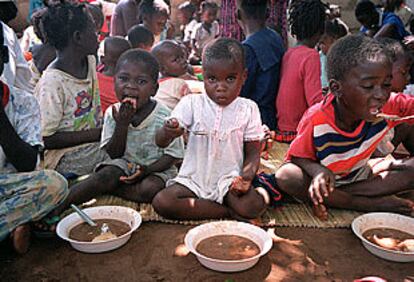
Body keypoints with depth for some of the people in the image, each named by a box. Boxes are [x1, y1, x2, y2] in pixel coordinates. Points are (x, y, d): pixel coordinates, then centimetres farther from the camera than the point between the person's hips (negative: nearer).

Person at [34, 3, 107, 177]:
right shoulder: (52, 82, -19)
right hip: (66, 157, -8)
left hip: (92, 143, 8)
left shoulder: (90, 62, 5)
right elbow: (45, 139, -18)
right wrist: (96, 134, -20)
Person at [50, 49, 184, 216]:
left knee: (149, 189, -32)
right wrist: (122, 124, -21)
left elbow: (172, 155, -10)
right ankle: (58, 205, -25)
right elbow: (114, 154, -6)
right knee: (108, 174, -27)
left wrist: (147, 169, -25)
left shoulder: (164, 118, -17)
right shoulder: (113, 113, -7)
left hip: (156, 167, -2)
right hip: (125, 164, 2)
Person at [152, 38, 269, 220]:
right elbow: (161, 143, -8)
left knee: (253, 206, -32)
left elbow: (253, 152, 3)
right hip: (193, 179, 3)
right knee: (161, 202, -25)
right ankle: (228, 211, -15)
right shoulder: (191, 104, -4)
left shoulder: (248, 109, -2)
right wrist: (168, 132, -33)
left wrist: (246, 176, -18)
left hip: (229, 180, -2)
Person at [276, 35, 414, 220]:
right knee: (286, 176, -35)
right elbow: (298, 157, -17)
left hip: (358, 175, 3)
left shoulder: (389, 107, -19)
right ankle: (374, 204, -24)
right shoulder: (316, 120, -27)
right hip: (327, 178, -2)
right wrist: (318, 171, -39)